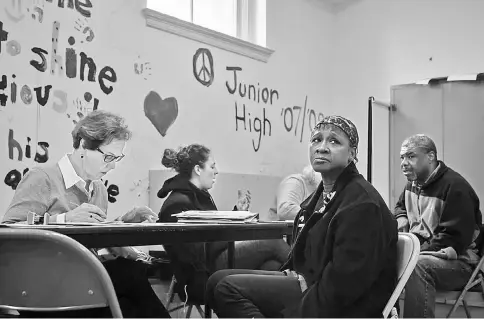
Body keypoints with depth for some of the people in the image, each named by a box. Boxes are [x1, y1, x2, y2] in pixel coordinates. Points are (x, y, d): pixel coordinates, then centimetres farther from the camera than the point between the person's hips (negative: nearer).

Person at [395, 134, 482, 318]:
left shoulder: (455, 186, -17)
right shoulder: (413, 182, 11)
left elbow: (454, 238, -22)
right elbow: (401, 207, 33)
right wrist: (401, 222, 8)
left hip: (458, 261, -8)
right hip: (421, 250, 8)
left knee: (416, 266, -37)